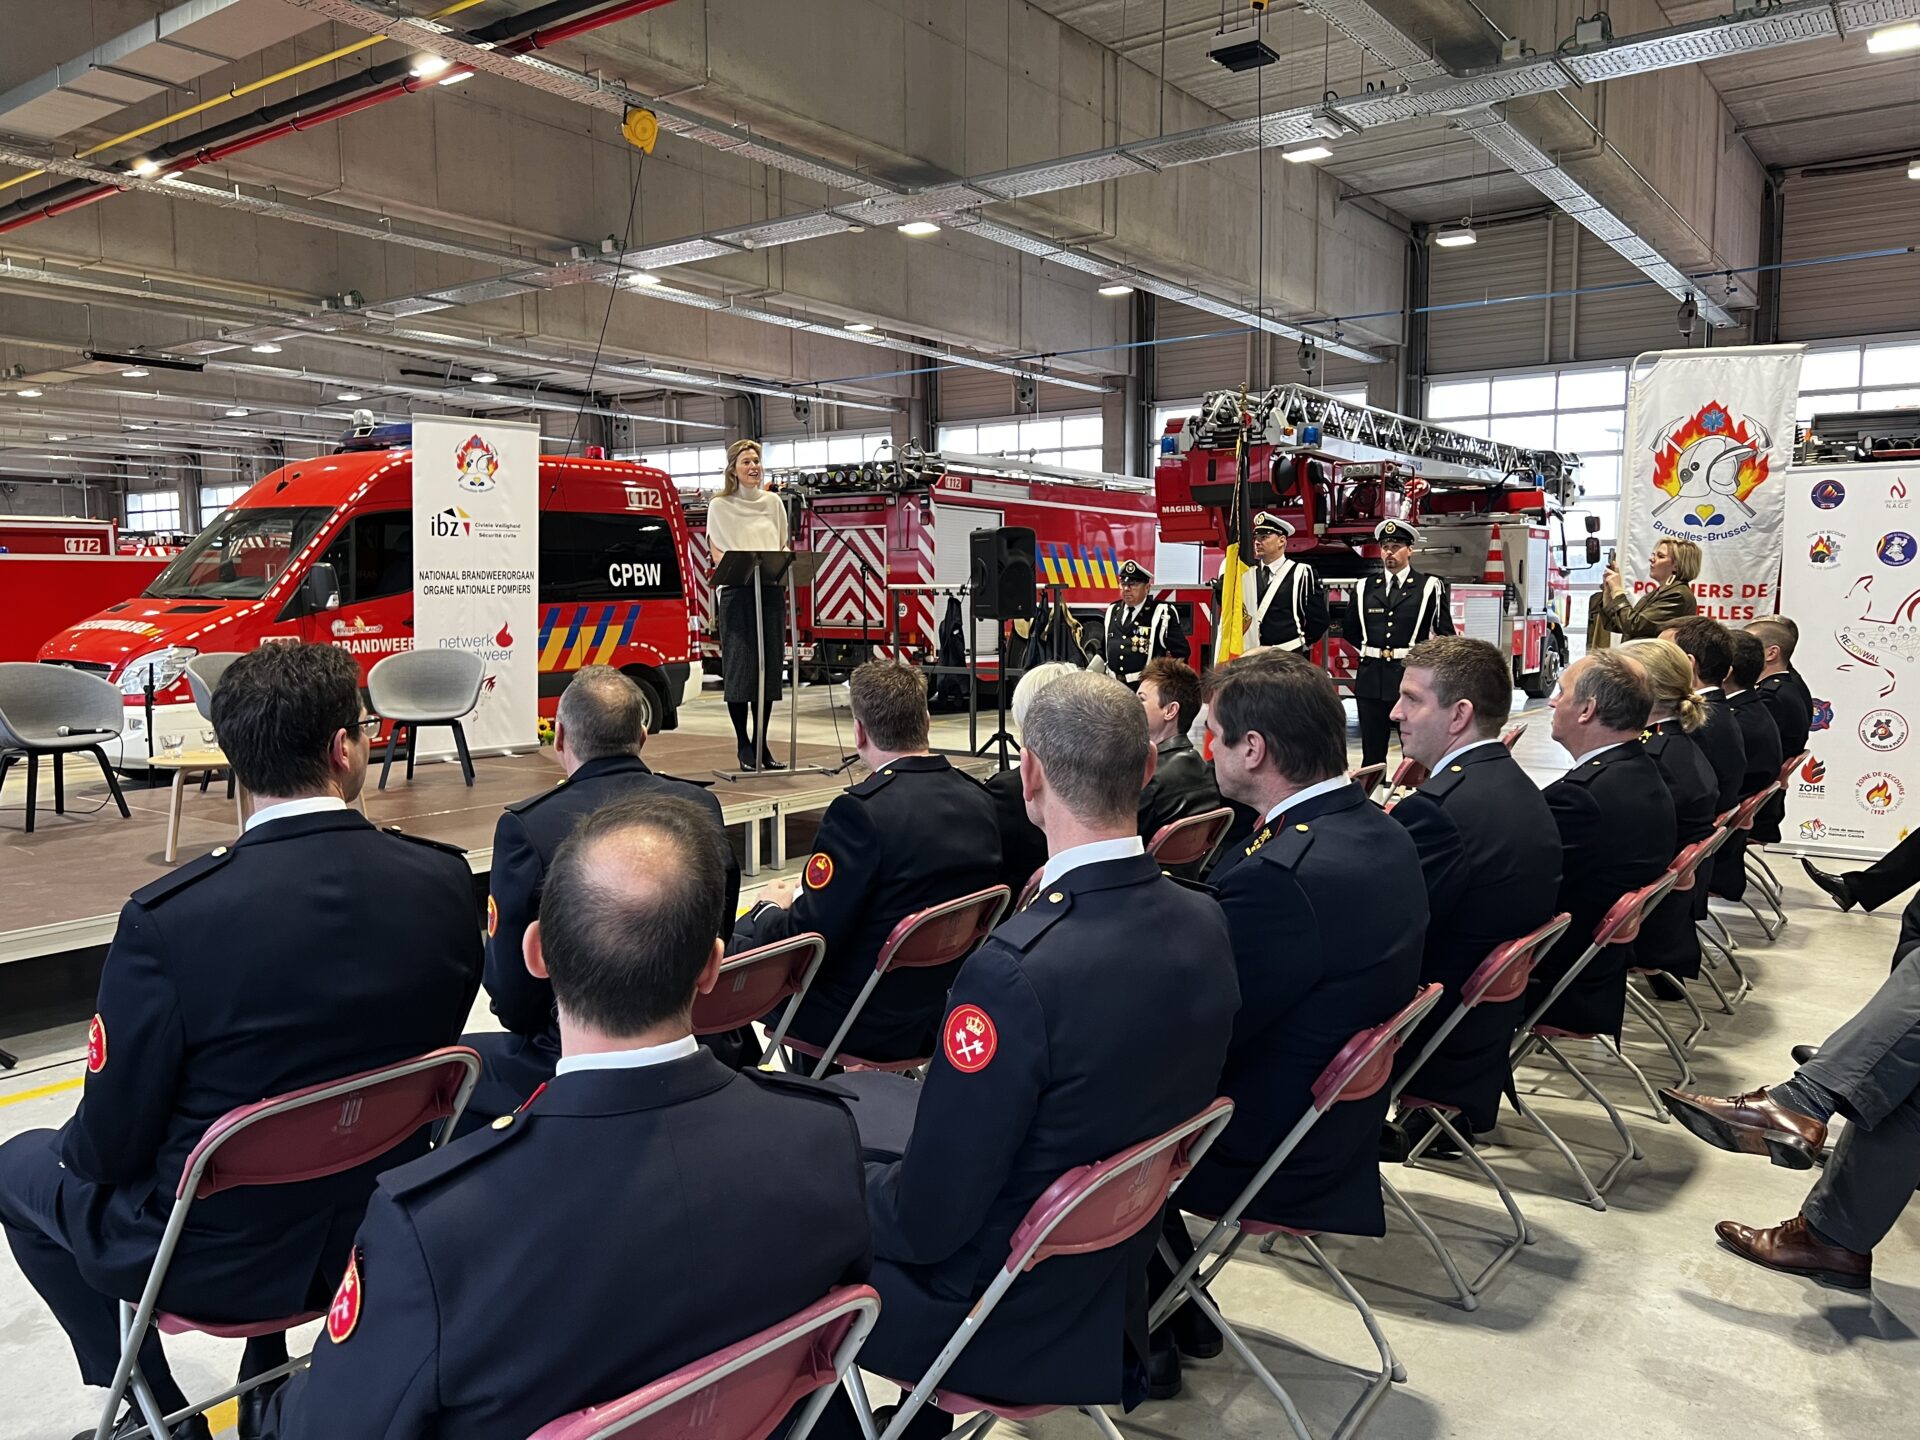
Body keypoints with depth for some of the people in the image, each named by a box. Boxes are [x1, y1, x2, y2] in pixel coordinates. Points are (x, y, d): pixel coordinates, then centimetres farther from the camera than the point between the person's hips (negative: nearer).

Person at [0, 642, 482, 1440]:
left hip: (214, 1257, -3)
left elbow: (110, 1144, -14)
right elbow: (420, 1052, -1)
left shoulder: (167, 917, -26)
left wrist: (80, 1145, 9)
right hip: (379, 1226, 4)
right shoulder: (444, 881, -16)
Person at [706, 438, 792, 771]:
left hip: (772, 590, 4)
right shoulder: (720, 506, 5)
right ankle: (744, 747, 2)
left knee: (770, 665, 3)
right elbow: (717, 553, 0)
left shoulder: (773, 502, 15)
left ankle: (761, 744, 11)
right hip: (736, 591, -4)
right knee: (739, 665, -5)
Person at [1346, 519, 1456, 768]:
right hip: (1371, 679, 3)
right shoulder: (1365, 587, 11)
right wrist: (1371, 652, 13)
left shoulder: (1430, 587, 2)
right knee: (1372, 751, 7)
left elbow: (1445, 634, 5)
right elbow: (1352, 631, 20)